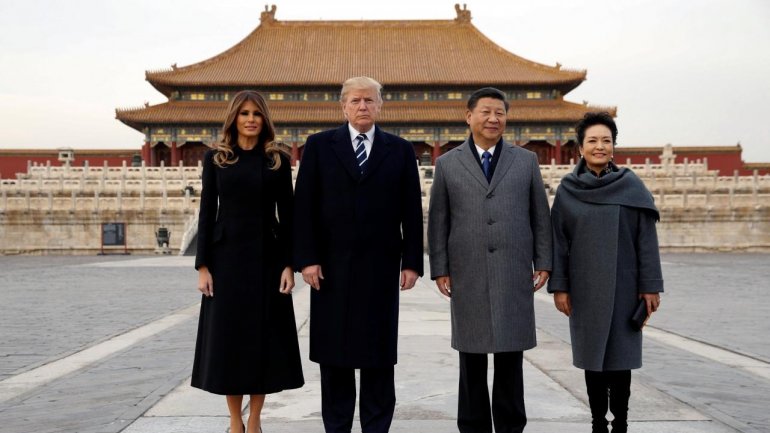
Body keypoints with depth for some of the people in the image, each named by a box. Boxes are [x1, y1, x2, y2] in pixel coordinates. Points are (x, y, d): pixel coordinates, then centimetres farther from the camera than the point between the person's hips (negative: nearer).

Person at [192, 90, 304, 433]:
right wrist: (202, 266, -5)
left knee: (264, 337, 3)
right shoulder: (215, 158, 4)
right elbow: (206, 213, 2)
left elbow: (287, 215, 2)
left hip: (266, 257, 0)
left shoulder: (278, 159, 4)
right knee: (228, 337, 3)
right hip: (227, 256, 0)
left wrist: (289, 264, -6)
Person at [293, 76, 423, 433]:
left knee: (379, 355, 6)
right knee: (333, 352, 6)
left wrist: (412, 261, -1)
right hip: (332, 266, 0)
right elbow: (305, 207, 0)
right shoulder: (319, 145, 5)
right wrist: (307, 258, -7)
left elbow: (412, 211, 4)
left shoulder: (400, 150, 7)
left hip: (381, 267, 0)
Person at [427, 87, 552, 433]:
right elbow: (438, 221, 6)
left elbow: (540, 216, 9)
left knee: (510, 356, 6)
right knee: (472, 358, 6)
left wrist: (543, 262, 4)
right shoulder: (447, 164, 6)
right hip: (467, 276, 0)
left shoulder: (526, 160, 9)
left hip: (514, 275, 1)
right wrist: (439, 269, 0)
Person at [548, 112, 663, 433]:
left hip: (623, 286, -1)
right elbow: (558, 240, 1)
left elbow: (646, 239, -1)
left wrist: (650, 286, -4)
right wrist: (559, 286, -3)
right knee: (592, 355, 7)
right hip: (585, 288, 1)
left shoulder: (631, 186, -1)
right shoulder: (568, 189, 1)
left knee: (619, 355, 4)